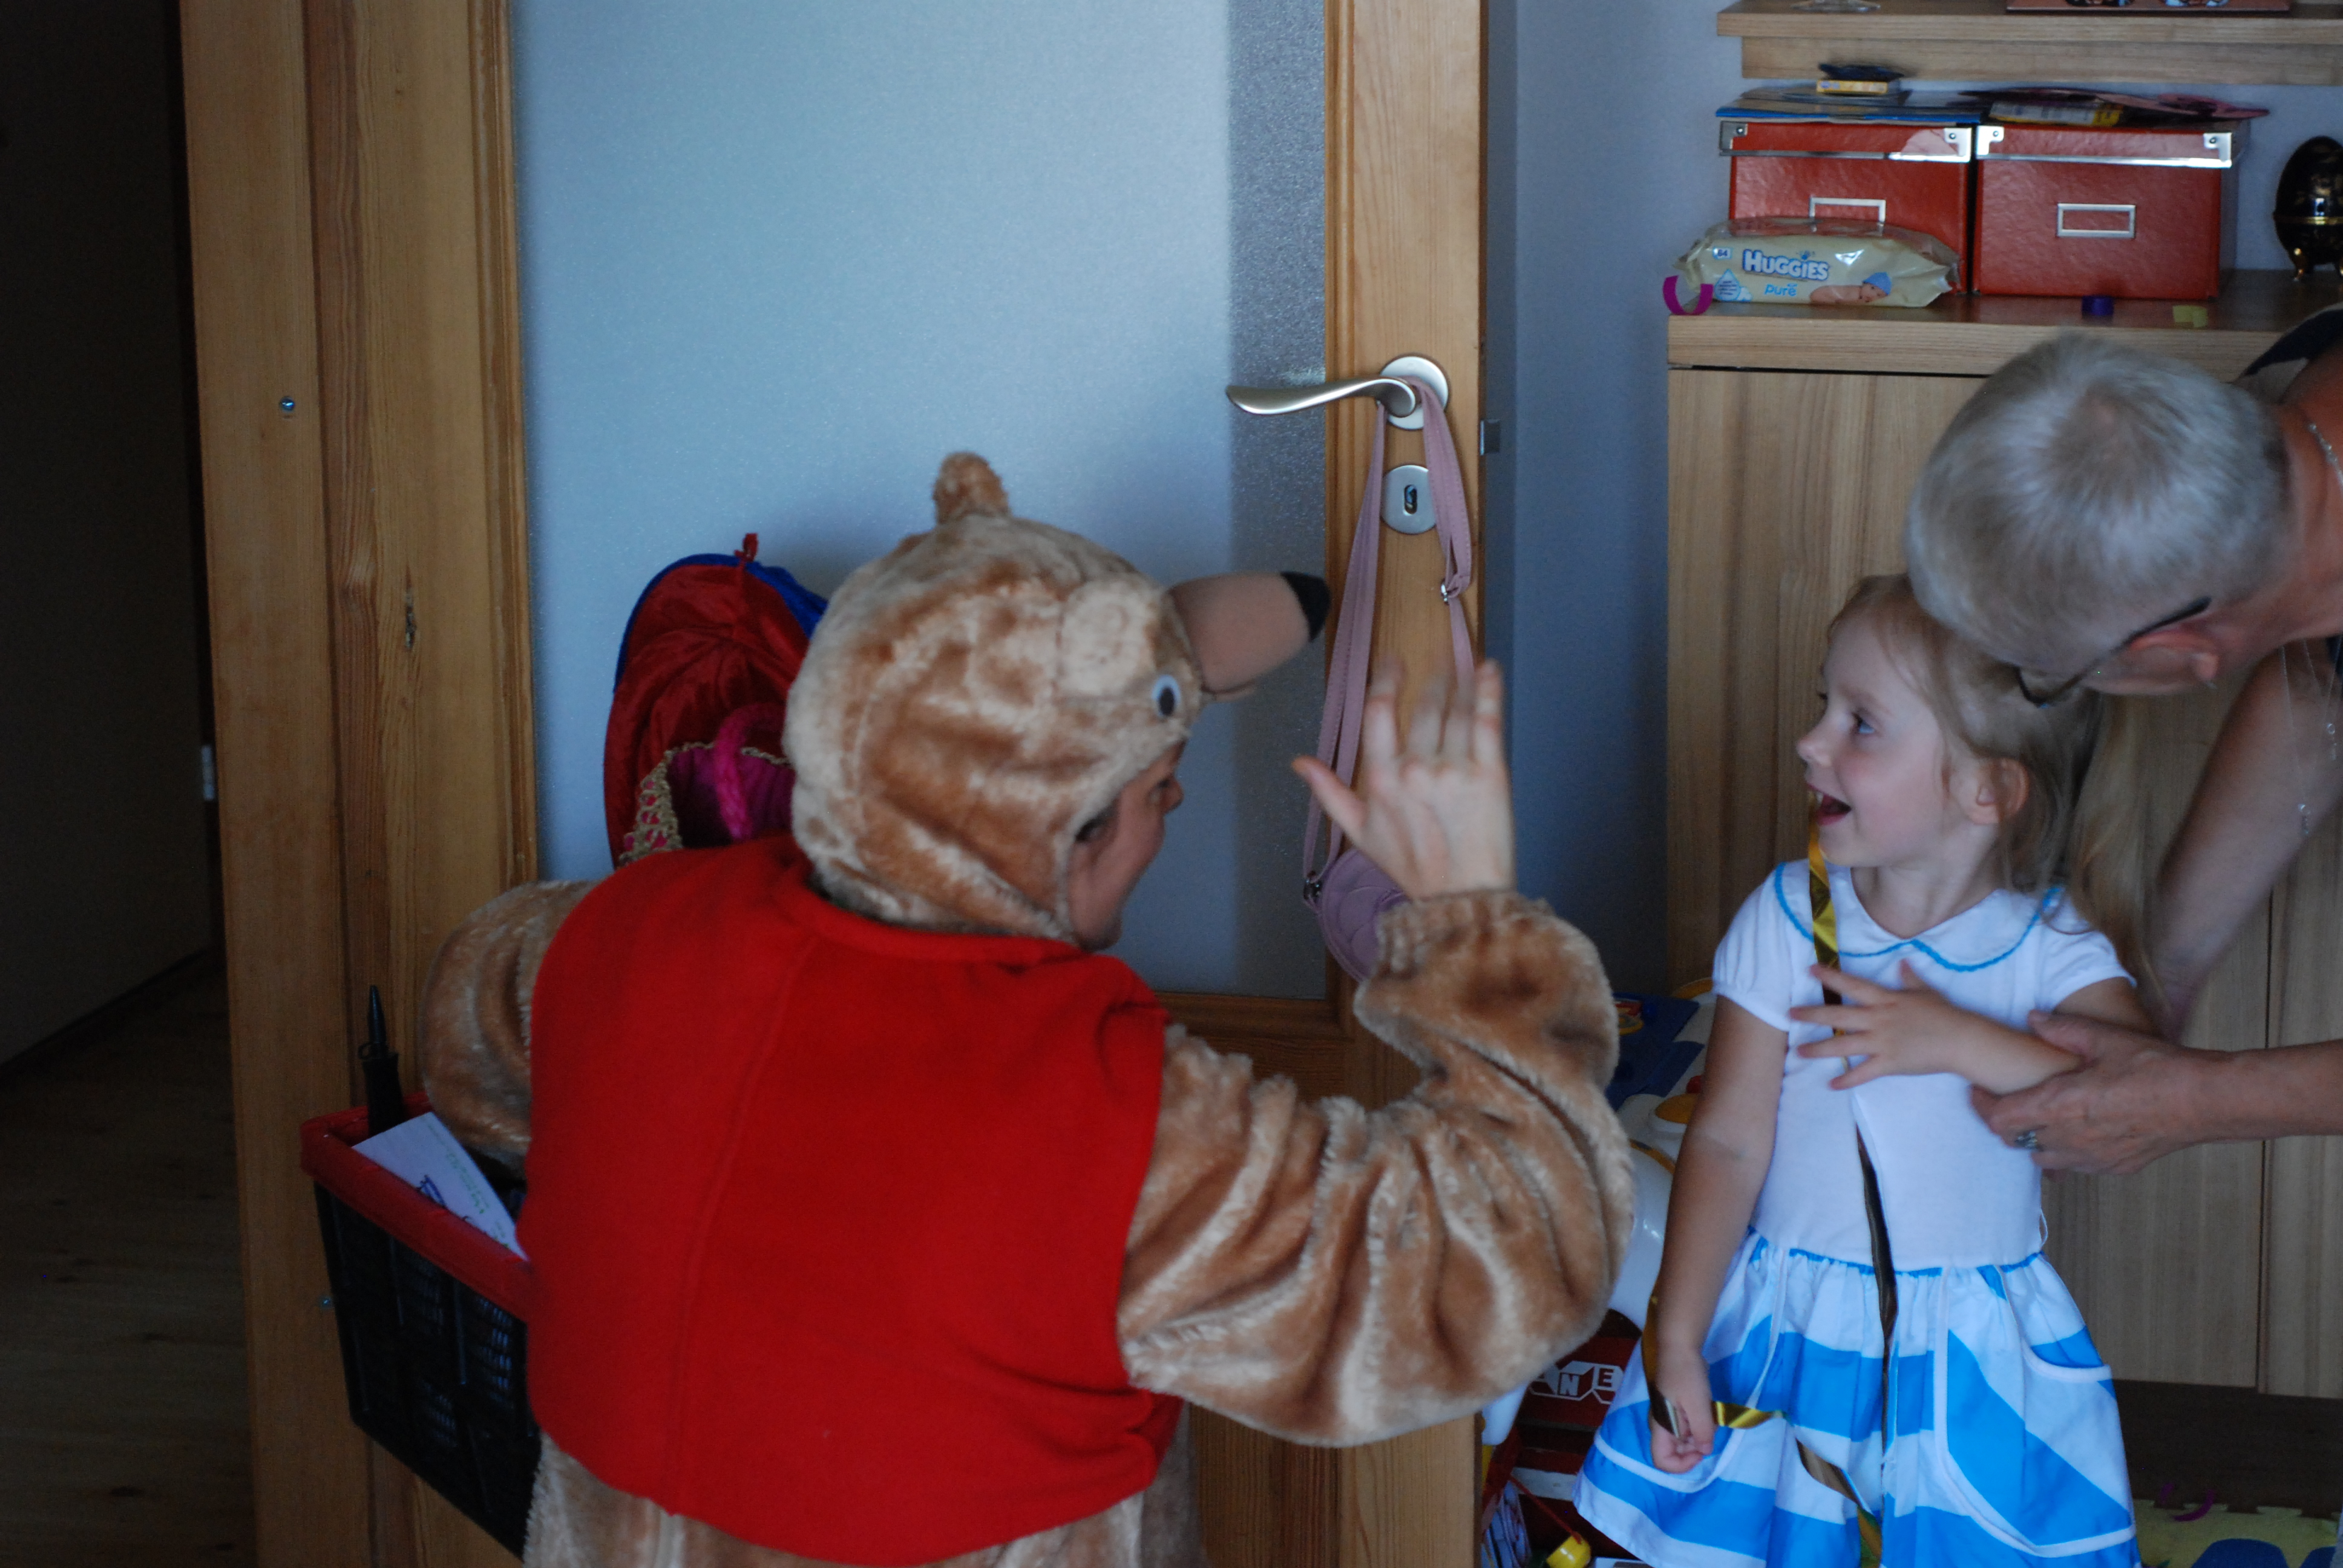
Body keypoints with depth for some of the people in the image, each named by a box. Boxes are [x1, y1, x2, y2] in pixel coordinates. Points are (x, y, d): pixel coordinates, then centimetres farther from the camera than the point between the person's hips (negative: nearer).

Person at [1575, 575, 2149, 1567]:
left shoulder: (2048, 942, -8)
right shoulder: (1787, 919, -5)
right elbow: (1729, 1142, -4)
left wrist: (1959, 1040, -27)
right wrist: (1676, 1340, -7)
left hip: (1971, 1357, -1)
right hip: (1788, 1334, 1)